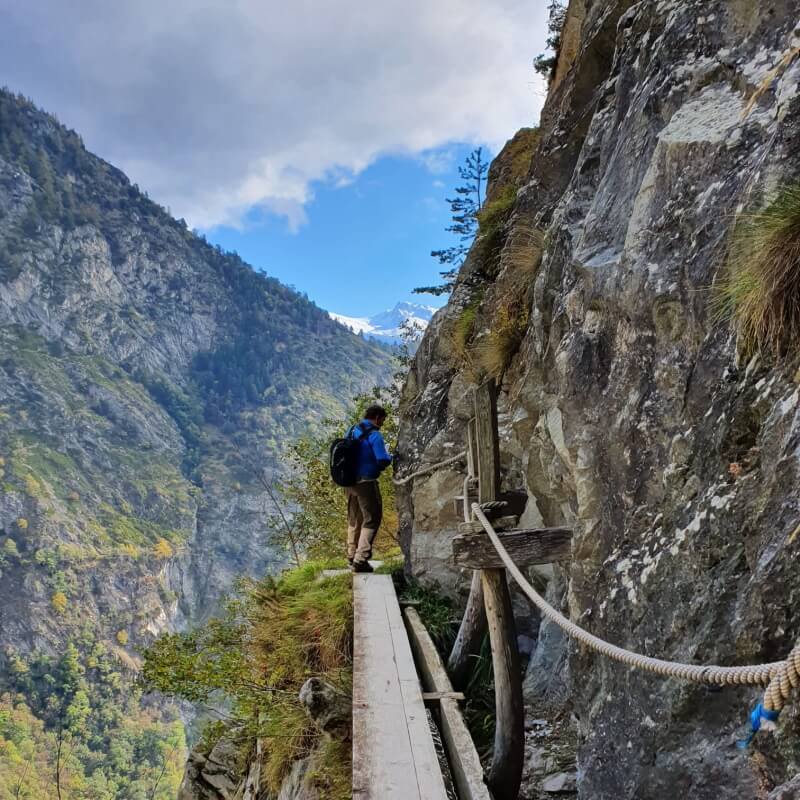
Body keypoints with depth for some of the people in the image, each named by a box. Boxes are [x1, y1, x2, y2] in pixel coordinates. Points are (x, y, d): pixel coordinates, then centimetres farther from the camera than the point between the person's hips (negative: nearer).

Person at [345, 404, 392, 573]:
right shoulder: (374, 435, -15)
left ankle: (352, 556, 29)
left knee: (354, 520, 20)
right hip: (366, 482, -8)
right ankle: (360, 559, -7)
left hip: (349, 482, 8)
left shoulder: (352, 431, 9)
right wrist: (389, 457, 0)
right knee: (371, 520, 1)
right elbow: (383, 459, -22)